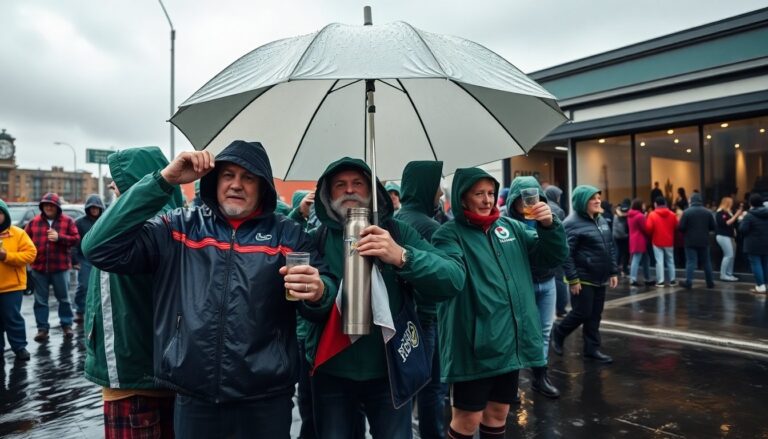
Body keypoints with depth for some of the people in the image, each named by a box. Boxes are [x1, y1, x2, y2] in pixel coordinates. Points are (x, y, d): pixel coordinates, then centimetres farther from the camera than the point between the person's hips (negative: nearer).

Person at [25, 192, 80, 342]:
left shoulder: (67, 221, -2)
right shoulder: (34, 222, 4)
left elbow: (76, 239, -4)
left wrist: (59, 237, -18)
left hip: (60, 267, -2)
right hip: (38, 267, 2)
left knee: (63, 298, 9)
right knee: (40, 300, 8)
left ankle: (67, 325, 21)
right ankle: (42, 328, 17)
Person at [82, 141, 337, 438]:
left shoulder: (287, 234, 4)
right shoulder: (179, 227, 3)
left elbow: (327, 288, 1)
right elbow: (100, 249, -6)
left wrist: (317, 291, -25)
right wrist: (164, 180, -12)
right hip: (193, 397, 0)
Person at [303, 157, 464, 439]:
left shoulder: (397, 232, -2)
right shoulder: (318, 239, -1)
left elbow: (454, 278, -13)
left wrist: (402, 257, -30)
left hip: (389, 370, 0)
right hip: (332, 371, 0)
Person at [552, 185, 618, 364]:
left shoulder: (601, 220, 12)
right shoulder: (572, 223, -14)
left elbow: (610, 248, 17)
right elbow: (566, 254, -19)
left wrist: (613, 272, 12)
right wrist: (573, 279, -20)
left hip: (600, 278, 8)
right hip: (583, 279, -7)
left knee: (595, 316, 11)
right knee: (582, 313, -2)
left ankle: (592, 348, 22)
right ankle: (558, 333, 21)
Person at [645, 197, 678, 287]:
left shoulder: (652, 214, -8)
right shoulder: (672, 214, 0)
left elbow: (648, 228, -12)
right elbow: (677, 227, 3)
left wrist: (651, 235, 8)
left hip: (657, 242, -2)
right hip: (669, 242, 3)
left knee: (659, 261, -1)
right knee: (670, 261, 13)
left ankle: (660, 281, -2)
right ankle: (672, 280, 18)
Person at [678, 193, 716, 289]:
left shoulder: (687, 212, -10)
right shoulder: (708, 212, 2)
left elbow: (681, 227, -13)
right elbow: (713, 227, 4)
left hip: (690, 241, -3)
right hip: (704, 241, 3)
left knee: (691, 261, -2)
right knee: (706, 262, 12)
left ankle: (688, 282, -7)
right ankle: (710, 282, 17)